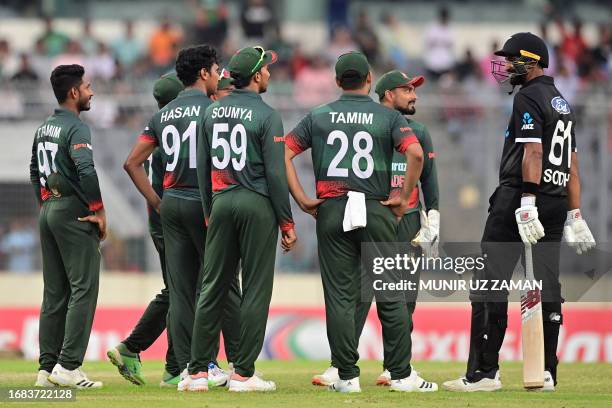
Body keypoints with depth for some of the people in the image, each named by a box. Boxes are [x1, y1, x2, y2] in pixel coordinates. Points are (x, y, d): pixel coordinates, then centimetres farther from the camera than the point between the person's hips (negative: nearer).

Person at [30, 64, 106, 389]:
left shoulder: (43, 129, 14)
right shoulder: (76, 128, -13)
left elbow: (35, 172, 23)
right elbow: (86, 169, -26)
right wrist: (98, 210, -18)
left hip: (48, 212, 9)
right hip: (74, 214, -9)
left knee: (54, 294, 10)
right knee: (83, 289, -7)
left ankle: (47, 368, 10)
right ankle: (68, 365, -14)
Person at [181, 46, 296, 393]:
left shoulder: (213, 113, 9)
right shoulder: (266, 115, -9)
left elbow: (203, 168, 13)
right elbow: (276, 173, -11)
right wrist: (287, 222, -5)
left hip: (220, 204, 6)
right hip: (257, 205, -6)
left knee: (213, 287, 8)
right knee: (256, 289, 0)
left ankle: (198, 371, 6)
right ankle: (244, 373, -2)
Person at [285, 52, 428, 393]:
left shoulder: (318, 117, 8)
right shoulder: (388, 116, 2)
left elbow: (284, 153, 1)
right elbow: (415, 153, -13)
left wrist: (301, 199, 2)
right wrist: (404, 198, -4)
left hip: (331, 211, 1)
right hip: (377, 211, -1)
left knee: (340, 297, 3)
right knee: (390, 295, 5)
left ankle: (347, 376, 2)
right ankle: (402, 375, 5)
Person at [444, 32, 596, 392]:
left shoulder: (529, 98, -8)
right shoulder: (562, 103, 20)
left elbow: (533, 153, -19)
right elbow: (573, 165, 19)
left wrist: (527, 205, -26)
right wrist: (574, 214, 19)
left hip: (520, 196, -9)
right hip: (557, 201, 9)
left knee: (491, 282, -7)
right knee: (548, 285, 8)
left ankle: (484, 372, -11)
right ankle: (547, 373, 6)